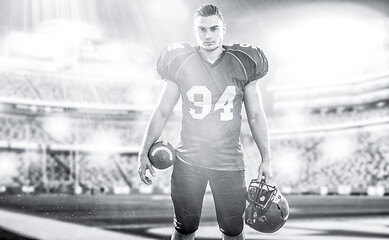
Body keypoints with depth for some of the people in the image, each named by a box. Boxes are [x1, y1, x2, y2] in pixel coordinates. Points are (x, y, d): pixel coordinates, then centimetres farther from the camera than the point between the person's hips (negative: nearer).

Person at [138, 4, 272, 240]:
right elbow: (162, 112, 5)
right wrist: (144, 152, 3)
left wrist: (266, 158, 2)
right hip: (188, 160, 0)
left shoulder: (241, 65, -1)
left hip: (229, 160, 0)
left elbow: (256, 116, 4)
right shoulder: (181, 63, -1)